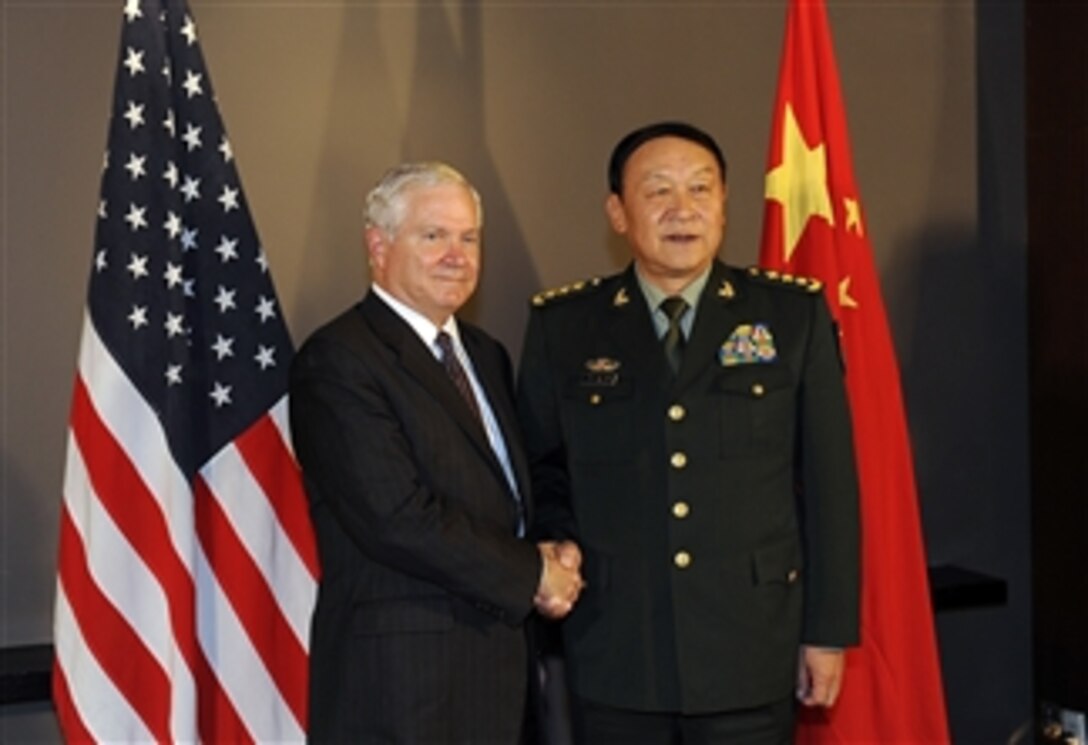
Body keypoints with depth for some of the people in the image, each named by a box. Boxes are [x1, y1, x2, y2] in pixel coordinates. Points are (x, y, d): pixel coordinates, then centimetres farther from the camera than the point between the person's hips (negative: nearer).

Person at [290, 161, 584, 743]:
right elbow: (396, 518, -21)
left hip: (498, 661, 7)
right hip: (400, 672, -7)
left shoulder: (486, 355, 14)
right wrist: (532, 573, -12)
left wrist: (555, 555, -3)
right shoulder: (338, 360, -13)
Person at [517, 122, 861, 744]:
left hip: (751, 653, 0)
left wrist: (829, 630, 0)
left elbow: (830, 481, 1)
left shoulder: (796, 315, 0)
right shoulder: (562, 326, 2)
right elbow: (539, 467, 11)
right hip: (615, 659, 1)